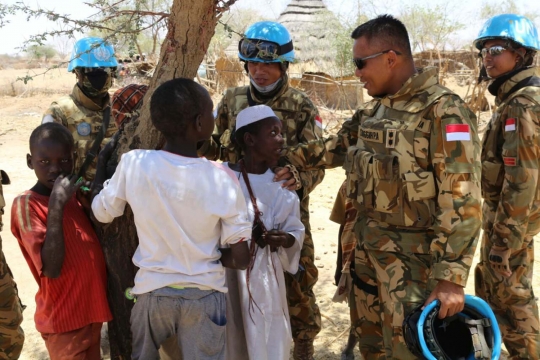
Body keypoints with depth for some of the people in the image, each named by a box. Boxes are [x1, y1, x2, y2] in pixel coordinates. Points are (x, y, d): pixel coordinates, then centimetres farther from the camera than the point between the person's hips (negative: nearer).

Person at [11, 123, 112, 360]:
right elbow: (52, 269, -27)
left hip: (93, 310, 7)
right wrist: (57, 205, -29)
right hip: (64, 322, -7)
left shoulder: (75, 193, 3)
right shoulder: (26, 205, -16)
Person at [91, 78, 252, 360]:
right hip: (204, 295, -1)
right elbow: (240, 259, -13)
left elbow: (101, 213, 3)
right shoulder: (222, 179, -17)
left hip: (152, 291, 2)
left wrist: (102, 162, 16)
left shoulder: (133, 163, -15)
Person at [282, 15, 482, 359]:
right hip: (368, 245, 8)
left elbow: (462, 202, -22)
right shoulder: (372, 110, 7)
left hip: (413, 254, -8)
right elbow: (337, 147, 22)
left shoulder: (444, 112, -19)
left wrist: (451, 277, -25)